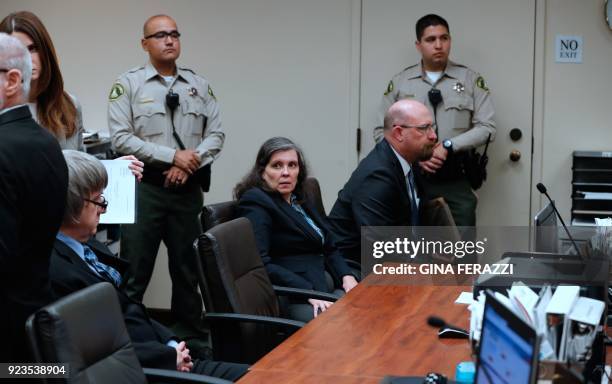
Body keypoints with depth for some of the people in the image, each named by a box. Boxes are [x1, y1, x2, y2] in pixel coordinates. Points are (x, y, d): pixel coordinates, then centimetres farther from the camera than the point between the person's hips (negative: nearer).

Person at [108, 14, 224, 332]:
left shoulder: (199, 85, 9)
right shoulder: (128, 84, -2)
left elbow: (216, 134, 5)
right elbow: (121, 139, -11)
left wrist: (188, 166, -12)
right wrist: (173, 156, -16)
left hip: (187, 189, 4)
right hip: (143, 189, -4)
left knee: (188, 269, 12)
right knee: (134, 273, -3)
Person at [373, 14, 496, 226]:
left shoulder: (471, 79, 3)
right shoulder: (399, 82, 5)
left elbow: (486, 128, -1)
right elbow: (382, 131, 5)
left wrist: (448, 146, -14)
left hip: (456, 179, -1)